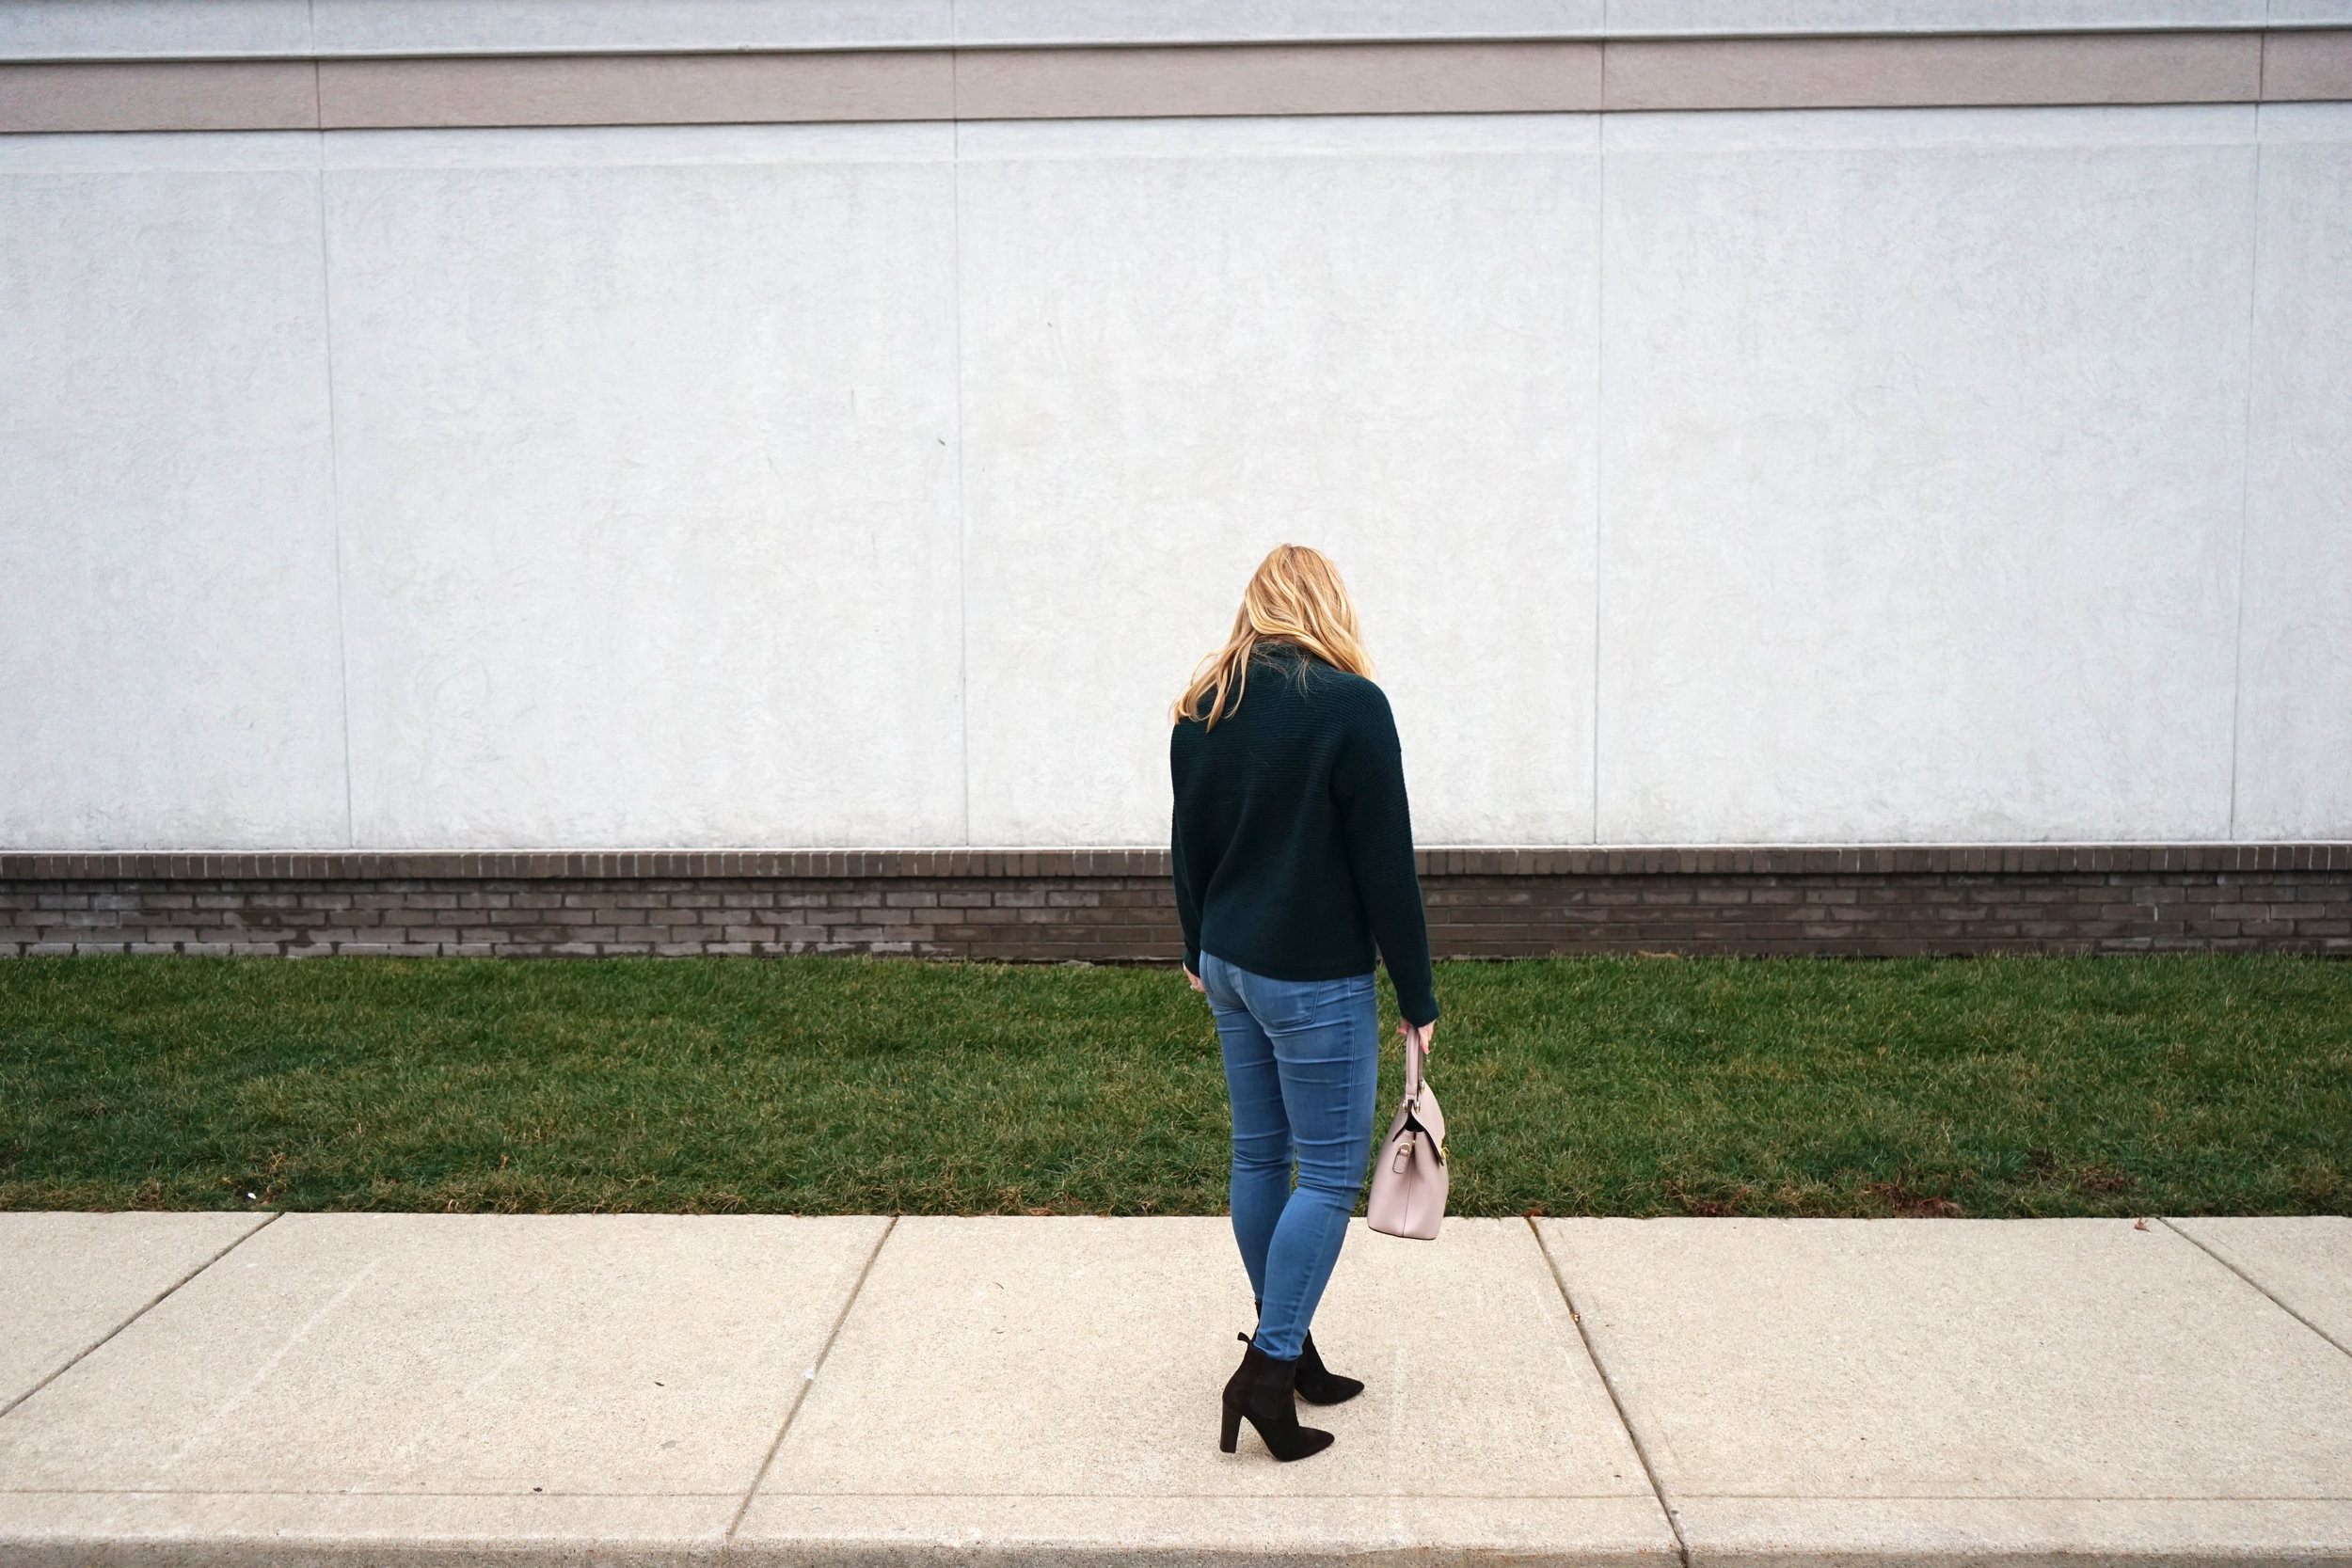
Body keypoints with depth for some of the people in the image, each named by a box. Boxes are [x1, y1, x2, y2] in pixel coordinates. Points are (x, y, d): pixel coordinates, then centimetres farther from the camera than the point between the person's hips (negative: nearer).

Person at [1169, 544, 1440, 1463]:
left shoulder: (1202, 706, 5)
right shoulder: (1350, 704, -14)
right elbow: (1386, 865, -13)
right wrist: (1417, 997, -6)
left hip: (1229, 965, 7)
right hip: (1315, 977, -7)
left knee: (1260, 1156, 14)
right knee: (1331, 1172, 1)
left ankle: (1290, 1352, 25)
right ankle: (1267, 1371, -2)